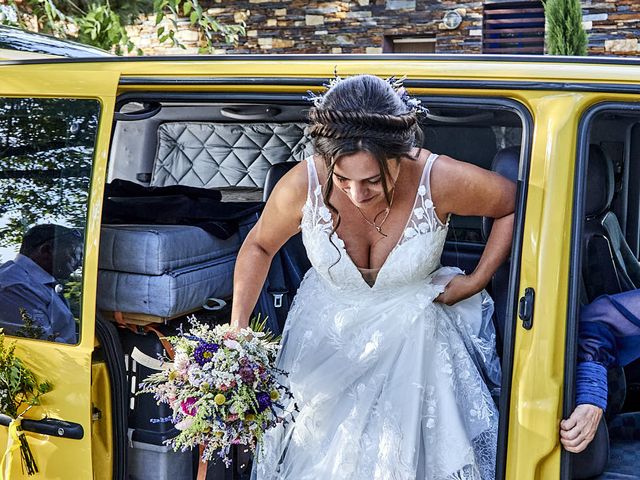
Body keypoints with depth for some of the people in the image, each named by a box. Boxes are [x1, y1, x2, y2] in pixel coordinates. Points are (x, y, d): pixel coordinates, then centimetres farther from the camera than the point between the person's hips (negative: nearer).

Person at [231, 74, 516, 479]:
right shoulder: (303, 186, -25)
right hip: (325, 335, 2)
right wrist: (238, 327, -10)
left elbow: (515, 205, -7)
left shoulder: (440, 180, -29)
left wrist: (476, 282, -9)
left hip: (413, 338, -1)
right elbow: (260, 246, -3)